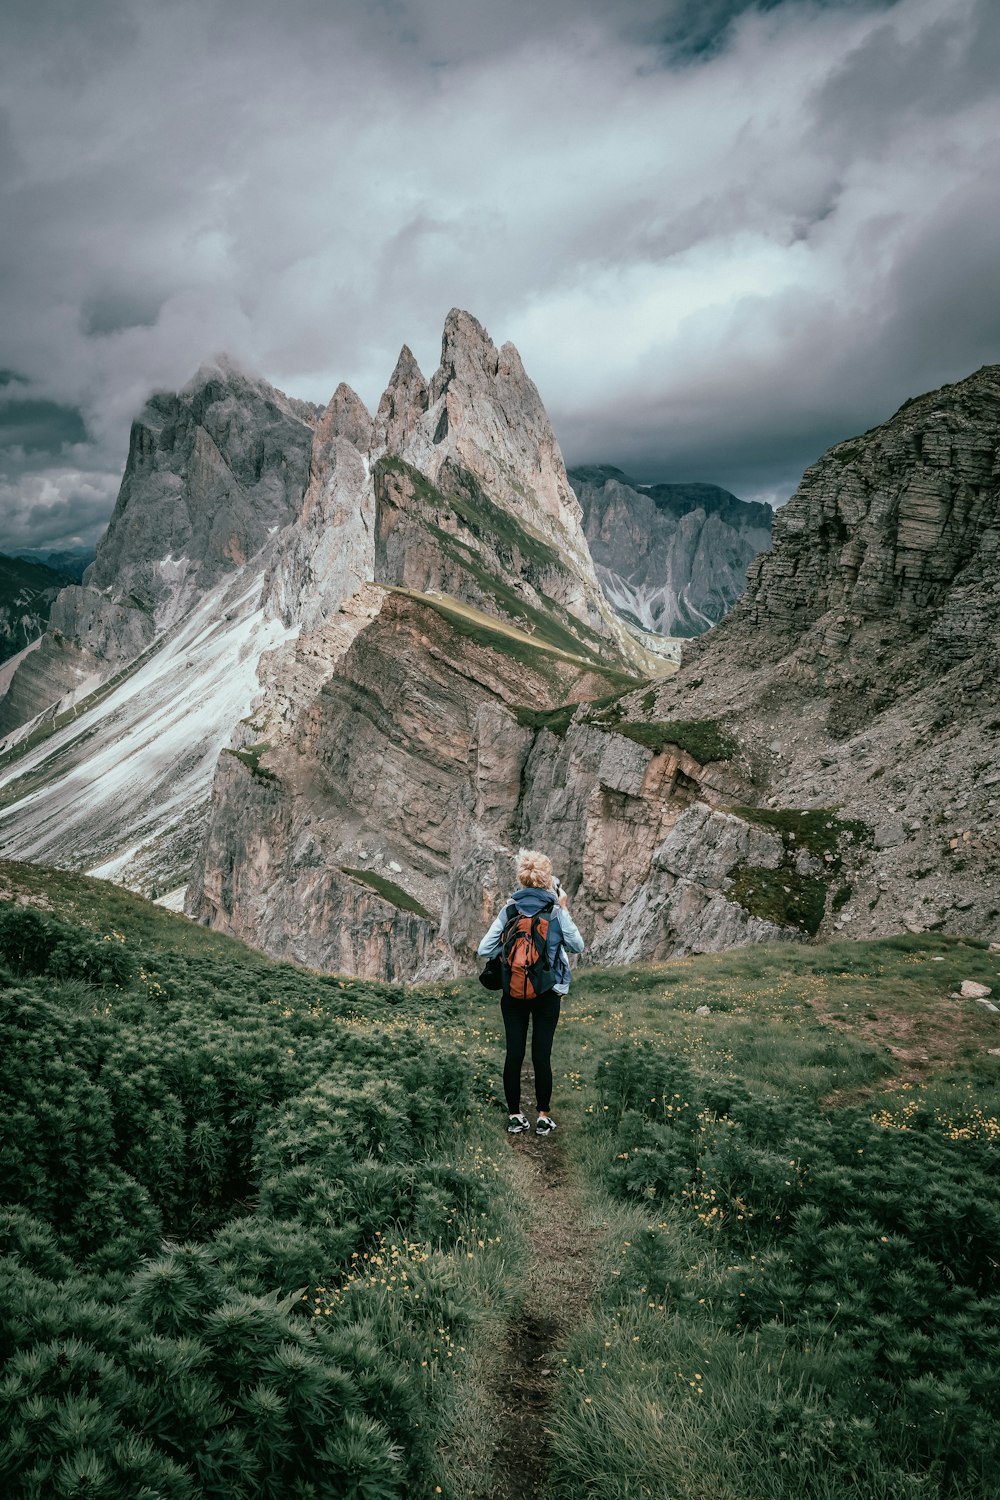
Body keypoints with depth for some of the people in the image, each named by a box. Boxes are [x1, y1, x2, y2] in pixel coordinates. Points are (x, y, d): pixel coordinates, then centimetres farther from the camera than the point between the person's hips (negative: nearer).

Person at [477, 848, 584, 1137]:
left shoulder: (509, 910, -8)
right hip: (547, 994, -1)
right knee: (542, 1055, 7)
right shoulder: (556, 912, -11)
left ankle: (515, 1116, 20)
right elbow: (578, 946, 1)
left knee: (514, 1053, 10)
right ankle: (543, 1117, 18)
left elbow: (484, 950, -9)